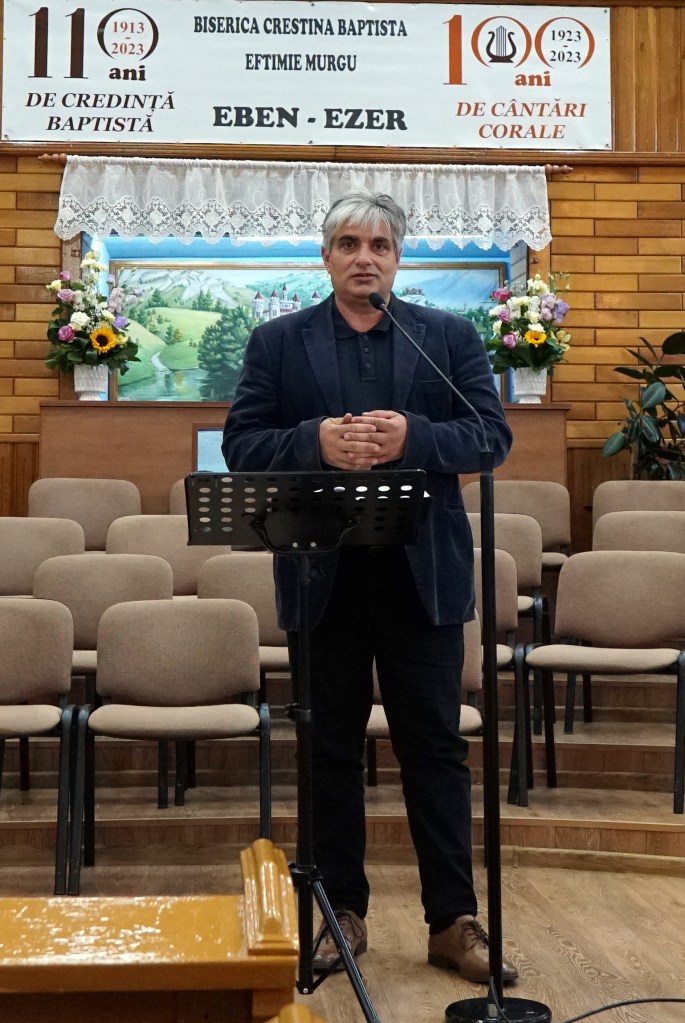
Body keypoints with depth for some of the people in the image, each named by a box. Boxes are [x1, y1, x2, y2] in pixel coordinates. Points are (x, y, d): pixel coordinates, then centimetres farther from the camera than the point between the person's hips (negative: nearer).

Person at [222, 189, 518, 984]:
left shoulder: (451, 337, 7)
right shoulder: (277, 342, 7)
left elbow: (491, 435, -2)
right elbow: (241, 446, -1)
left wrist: (411, 437, -20)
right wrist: (315, 442, -19)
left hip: (423, 575, 0)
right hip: (323, 576, 1)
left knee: (435, 748, 5)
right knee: (330, 749, 10)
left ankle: (454, 921, 16)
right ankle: (341, 913, 24)